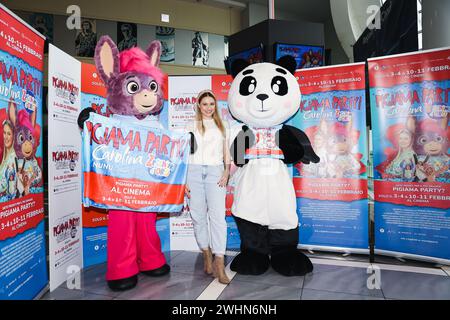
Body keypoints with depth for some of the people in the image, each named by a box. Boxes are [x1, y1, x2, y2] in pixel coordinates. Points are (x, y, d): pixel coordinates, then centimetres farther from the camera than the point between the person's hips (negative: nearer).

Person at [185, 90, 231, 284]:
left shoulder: (222, 126, 15)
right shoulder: (192, 126, 13)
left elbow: (227, 152, 13)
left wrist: (226, 173, -2)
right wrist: (185, 180, 2)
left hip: (215, 173, 0)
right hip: (195, 172, 1)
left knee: (218, 216, -10)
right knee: (198, 216, 3)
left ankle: (219, 265, -8)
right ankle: (207, 255, 20)